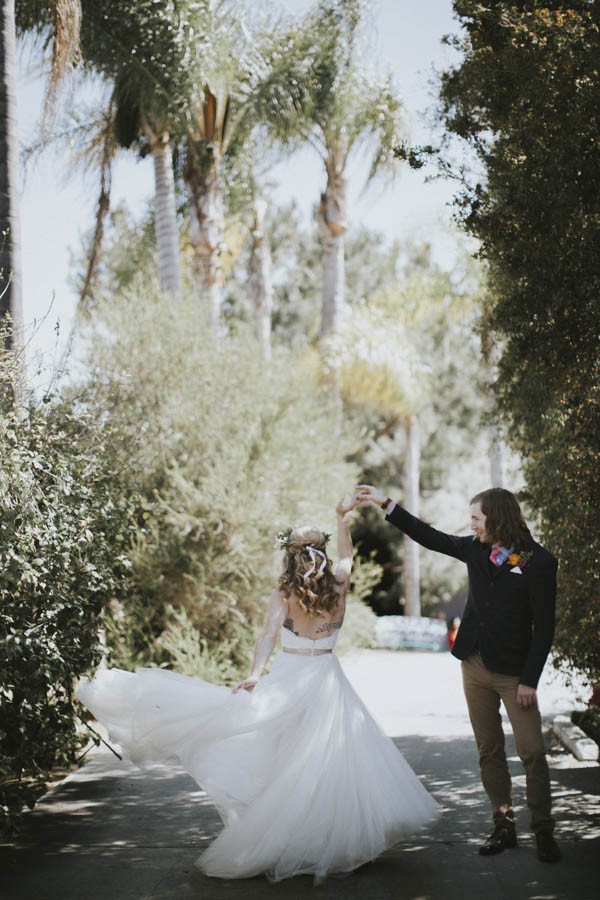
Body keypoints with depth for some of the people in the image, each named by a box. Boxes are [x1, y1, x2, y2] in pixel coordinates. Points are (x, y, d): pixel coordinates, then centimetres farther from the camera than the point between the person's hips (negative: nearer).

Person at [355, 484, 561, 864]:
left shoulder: (539, 562, -13)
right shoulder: (476, 549, 3)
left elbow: (544, 628, -13)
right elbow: (429, 537, 15)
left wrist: (529, 680, -14)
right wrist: (386, 503, 12)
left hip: (514, 672, -5)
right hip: (475, 666, 5)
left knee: (532, 751, -6)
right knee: (489, 751, 9)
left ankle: (544, 831, 6)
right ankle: (504, 826, 18)